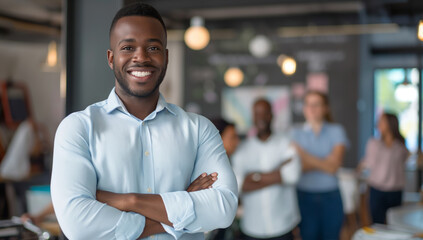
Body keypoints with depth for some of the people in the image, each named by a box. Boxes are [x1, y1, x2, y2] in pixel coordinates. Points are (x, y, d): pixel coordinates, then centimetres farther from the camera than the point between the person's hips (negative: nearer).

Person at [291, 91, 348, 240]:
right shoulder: (296, 133, 3)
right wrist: (323, 163, -13)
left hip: (330, 197, 0)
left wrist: (304, 154, -14)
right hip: (305, 196, 0)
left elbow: (333, 167, -10)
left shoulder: (336, 131, 1)